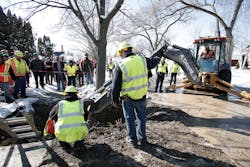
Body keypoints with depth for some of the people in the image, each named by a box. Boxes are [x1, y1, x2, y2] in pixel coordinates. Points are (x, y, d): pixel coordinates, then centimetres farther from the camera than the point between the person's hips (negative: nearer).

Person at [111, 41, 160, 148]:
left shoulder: (120, 66, -16)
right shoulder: (142, 60, -7)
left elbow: (115, 87, -11)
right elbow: (153, 62, 16)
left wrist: (115, 100, 4)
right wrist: (158, 59, 40)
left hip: (127, 98, -3)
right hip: (142, 96, 3)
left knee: (130, 119, 17)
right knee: (141, 118, 21)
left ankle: (133, 140, 30)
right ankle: (142, 139, 34)